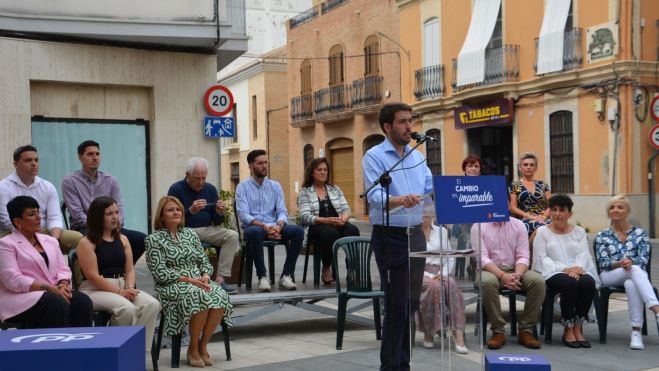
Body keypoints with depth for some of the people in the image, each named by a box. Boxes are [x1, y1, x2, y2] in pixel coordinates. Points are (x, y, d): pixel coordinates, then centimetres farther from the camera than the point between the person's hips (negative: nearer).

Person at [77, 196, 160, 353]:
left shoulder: (122, 239, 15)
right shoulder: (86, 243, -4)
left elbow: (130, 269, 11)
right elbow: (93, 276, -11)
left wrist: (129, 288, -10)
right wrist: (119, 292, -16)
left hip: (122, 286, 6)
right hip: (95, 290, -6)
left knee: (152, 304, -22)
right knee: (127, 309, -34)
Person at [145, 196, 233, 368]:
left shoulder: (190, 233, 18)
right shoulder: (154, 239, 1)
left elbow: (204, 260, 16)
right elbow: (160, 273, -8)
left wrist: (205, 276, -6)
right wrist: (188, 279, -17)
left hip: (199, 281, 5)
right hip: (172, 286, -5)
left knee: (220, 296, -29)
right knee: (199, 296, -36)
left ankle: (203, 345, -13)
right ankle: (193, 348, -15)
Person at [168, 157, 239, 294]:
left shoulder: (210, 189, 9)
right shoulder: (176, 189, -3)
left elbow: (217, 222, 11)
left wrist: (220, 213, -12)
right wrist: (191, 211, -25)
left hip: (207, 230, 4)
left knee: (232, 235, -19)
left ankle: (220, 279, -24)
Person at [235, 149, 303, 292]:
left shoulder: (275, 186, 13)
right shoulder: (242, 187, 3)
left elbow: (282, 211, 5)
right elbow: (243, 214, -9)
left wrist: (278, 225, -18)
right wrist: (263, 226, -25)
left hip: (274, 227, 3)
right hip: (253, 227, -3)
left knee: (298, 231, -24)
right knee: (255, 232, -39)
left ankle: (287, 275, -19)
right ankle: (262, 276, -27)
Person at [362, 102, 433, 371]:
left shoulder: (417, 156, 13)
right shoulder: (374, 156, -8)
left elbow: (432, 188, 8)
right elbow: (375, 196, -21)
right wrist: (400, 200, -40)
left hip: (416, 234, 7)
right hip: (390, 236, -7)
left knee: (411, 303, 12)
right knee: (397, 305, -3)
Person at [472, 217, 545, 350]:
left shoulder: (518, 225, 6)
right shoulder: (478, 227, -2)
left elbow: (523, 256, 0)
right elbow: (482, 258, -11)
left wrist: (517, 276, -21)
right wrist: (502, 276, -26)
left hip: (515, 269, 3)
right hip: (490, 270, -3)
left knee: (538, 281, -25)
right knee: (488, 282, -37)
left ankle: (526, 330, -16)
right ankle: (498, 331, -23)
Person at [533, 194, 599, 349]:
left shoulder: (579, 231, 19)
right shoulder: (542, 232, 10)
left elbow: (584, 254, 6)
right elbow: (541, 258, -2)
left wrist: (577, 268, -17)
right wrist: (564, 268, -16)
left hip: (577, 272, 3)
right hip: (553, 273, -3)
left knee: (588, 282, -32)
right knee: (569, 283, -36)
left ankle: (578, 328, -23)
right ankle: (568, 330, -24)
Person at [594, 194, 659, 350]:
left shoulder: (640, 233, 14)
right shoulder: (602, 236, 14)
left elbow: (644, 258, -1)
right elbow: (603, 262, 1)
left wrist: (631, 262, -25)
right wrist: (619, 264, -22)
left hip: (636, 275, 0)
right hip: (610, 276, 0)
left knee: (631, 284, -41)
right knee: (635, 270, -37)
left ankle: (636, 332, -45)